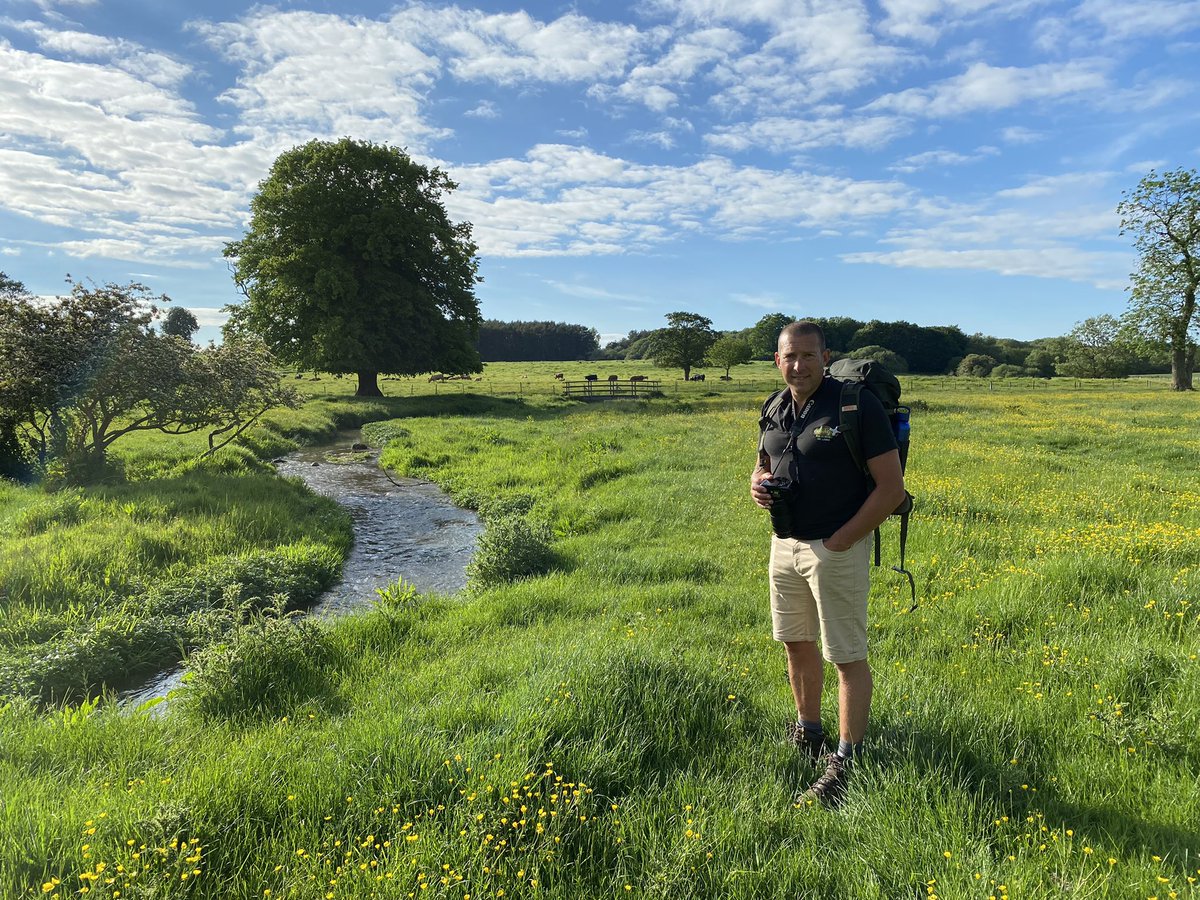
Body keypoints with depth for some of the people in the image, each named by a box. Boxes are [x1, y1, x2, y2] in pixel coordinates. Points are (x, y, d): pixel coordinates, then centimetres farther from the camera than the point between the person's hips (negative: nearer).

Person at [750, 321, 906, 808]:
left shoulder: (857, 405, -15)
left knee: (847, 656, 3)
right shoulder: (774, 410, 5)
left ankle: (845, 765, 15)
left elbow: (892, 487, -16)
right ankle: (807, 733, 38)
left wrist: (839, 542, -16)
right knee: (796, 642, 18)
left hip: (837, 548, -7)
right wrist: (757, 484, -4)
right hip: (785, 544, 7)